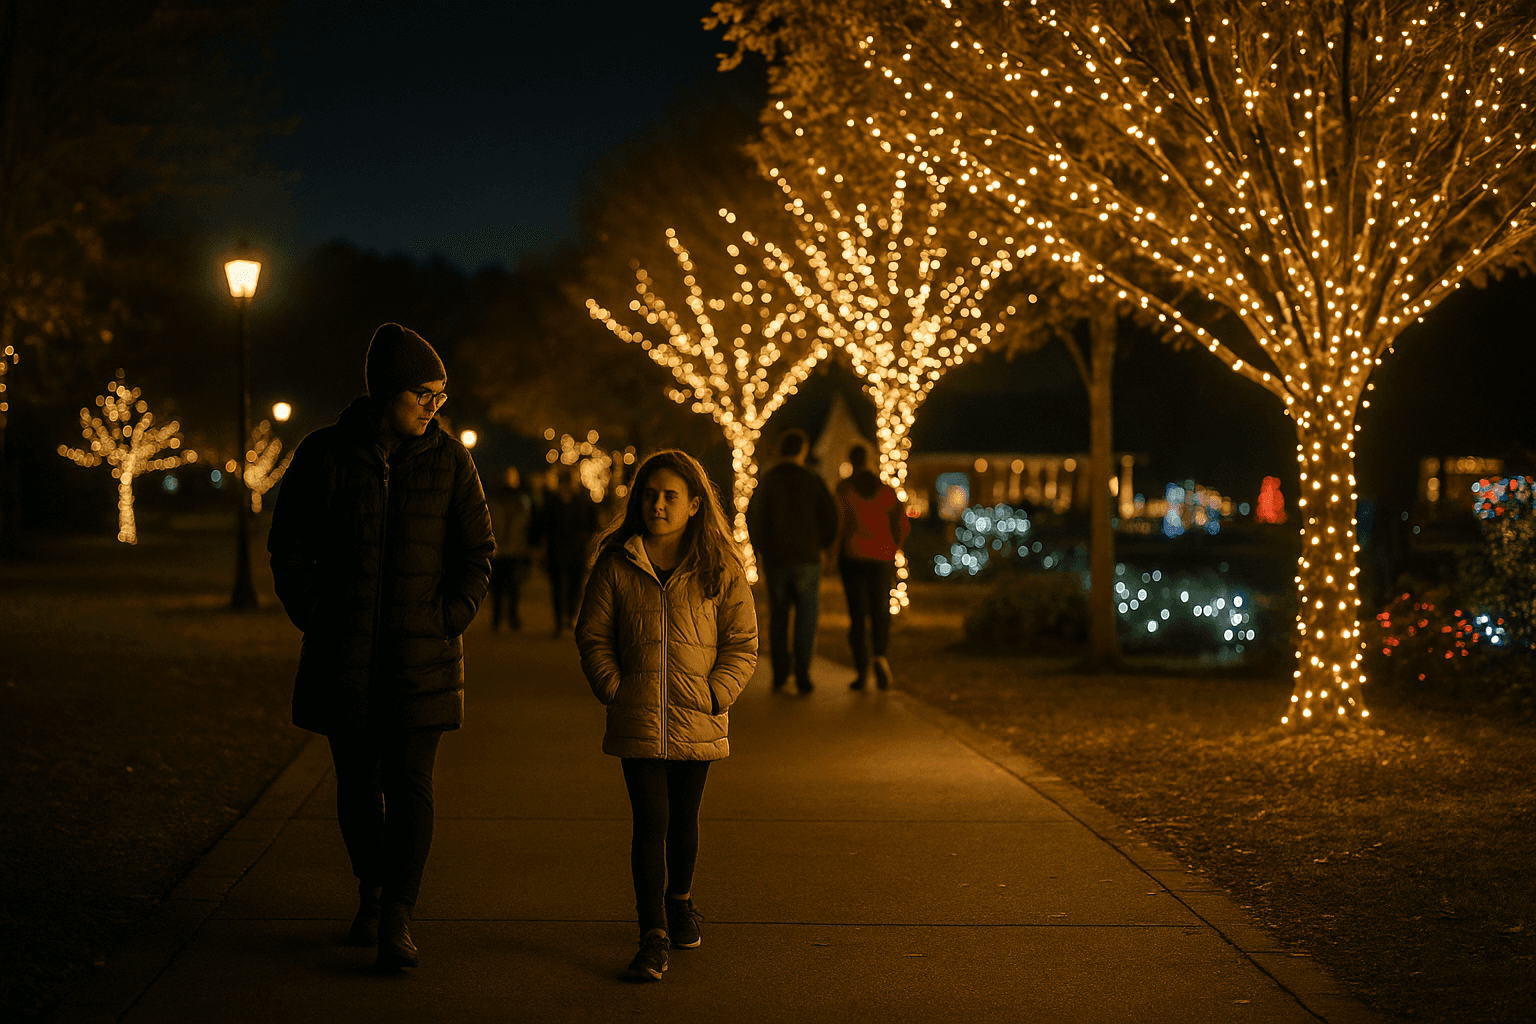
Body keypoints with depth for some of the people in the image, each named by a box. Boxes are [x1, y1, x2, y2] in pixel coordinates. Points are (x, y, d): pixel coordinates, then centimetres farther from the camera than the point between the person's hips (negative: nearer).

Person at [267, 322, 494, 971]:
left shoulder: (448, 460, 0)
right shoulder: (326, 454, -3)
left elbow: (477, 552, 5)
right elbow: (288, 546, 4)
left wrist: (448, 620, -5)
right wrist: (317, 620, -3)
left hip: (421, 653, 0)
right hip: (345, 657, 0)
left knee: (410, 784, -7)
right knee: (357, 780, 9)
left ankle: (397, 920, -6)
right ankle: (371, 892, 29)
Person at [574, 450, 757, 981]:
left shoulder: (721, 569, -1)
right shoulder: (615, 564, -1)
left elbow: (742, 642, 2)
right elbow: (593, 636, 5)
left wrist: (715, 694, -8)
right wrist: (613, 689, -6)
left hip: (697, 719, 1)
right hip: (638, 719, -1)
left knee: (684, 819, 16)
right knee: (651, 822, -8)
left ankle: (679, 899, 42)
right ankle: (653, 938, -6)